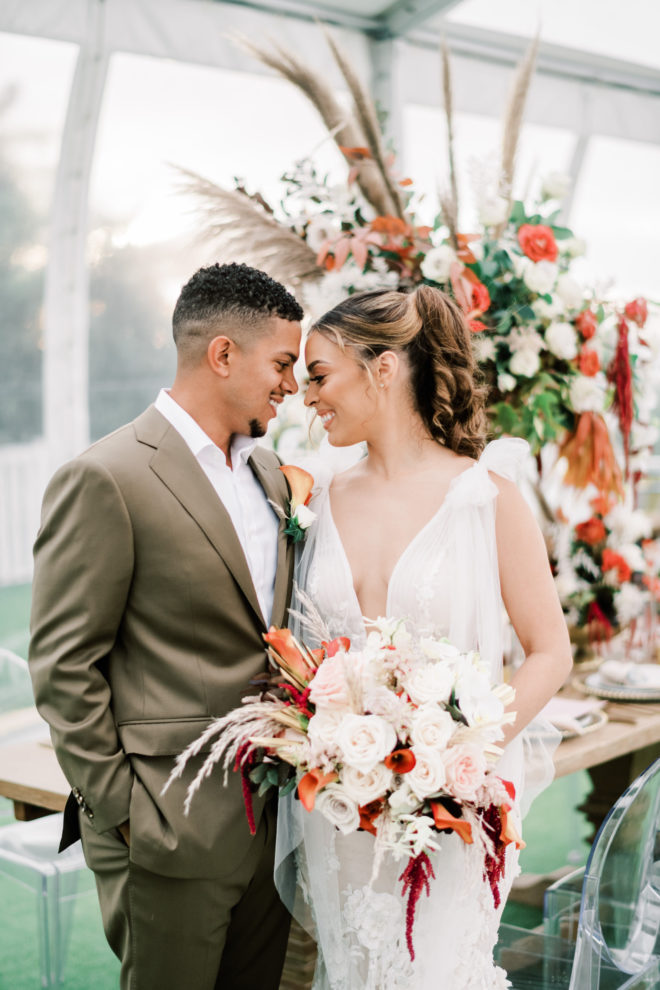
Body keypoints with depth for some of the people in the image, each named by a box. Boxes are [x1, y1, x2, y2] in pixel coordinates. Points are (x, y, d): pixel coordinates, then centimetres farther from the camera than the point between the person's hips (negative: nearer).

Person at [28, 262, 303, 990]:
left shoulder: (268, 472, 9)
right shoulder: (106, 479, -15)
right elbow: (63, 668, -14)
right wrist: (121, 813, -11)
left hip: (271, 818, 7)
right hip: (172, 835, -7)